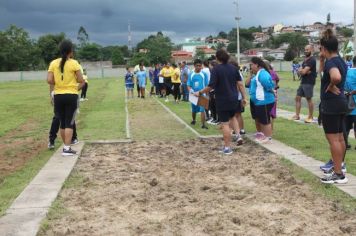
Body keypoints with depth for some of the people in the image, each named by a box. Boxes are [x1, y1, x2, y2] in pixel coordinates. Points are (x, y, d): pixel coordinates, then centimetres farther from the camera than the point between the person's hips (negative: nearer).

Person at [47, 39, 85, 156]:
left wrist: (58, 84, 11)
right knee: (69, 123, 1)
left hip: (58, 96, 3)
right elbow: (82, 81, -7)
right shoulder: (74, 63, -6)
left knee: (62, 123, 15)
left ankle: (65, 146, 23)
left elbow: (49, 80, -6)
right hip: (71, 96, -3)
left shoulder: (53, 63, 2)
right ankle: (67, 148, -2)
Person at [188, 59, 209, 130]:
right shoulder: (191, 74, 0)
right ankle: (194, 120, 42)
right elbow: (188, 85, -2)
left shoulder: (204, 74, -2)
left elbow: (206, 85, 2)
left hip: (202, 95, -2)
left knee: (202, 110, -13)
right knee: (194, 110, 18)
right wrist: (190, 90, -23)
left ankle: (203, 124, -12)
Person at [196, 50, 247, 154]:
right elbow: (240, 84, 2)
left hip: (222, 100, -6)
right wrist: (244, 97, 8)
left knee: (225, 123, 0)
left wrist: (200, 92, -6)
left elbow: (211, 86, -18)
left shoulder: (216, 69, -12)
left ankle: (227, 147, 4)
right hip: (234, 99, 6)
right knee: (232, 117, 30)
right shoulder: (233, 68, 4)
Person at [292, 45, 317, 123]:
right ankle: (297, 115, 13)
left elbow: (303, 71, -19)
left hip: (309, 83, -9)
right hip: (303, 82, 9)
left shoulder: (312, 60, -12)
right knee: (297, 98, 7)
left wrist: (301, 70, 2)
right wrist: (303, 71, -10)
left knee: (309, 99, -3)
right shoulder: (305, 60, 18)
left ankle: (310, 117, 6)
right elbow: (299, 71, 11)